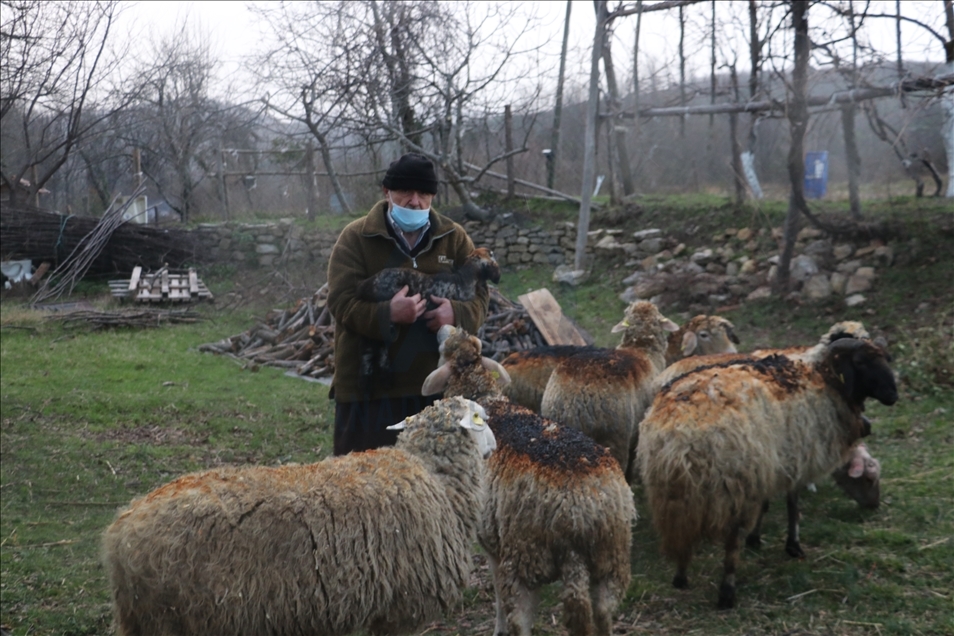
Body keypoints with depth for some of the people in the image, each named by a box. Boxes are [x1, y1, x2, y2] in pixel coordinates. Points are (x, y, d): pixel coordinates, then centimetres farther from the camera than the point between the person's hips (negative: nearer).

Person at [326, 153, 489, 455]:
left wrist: (457, 313, -17)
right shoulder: (356, 237, -2)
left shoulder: (454, 238, 8)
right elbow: (341, 302, -10)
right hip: (369, 385, -3)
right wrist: (387, 314, -29)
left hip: (435, 385, 3)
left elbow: (480, 294, 7)